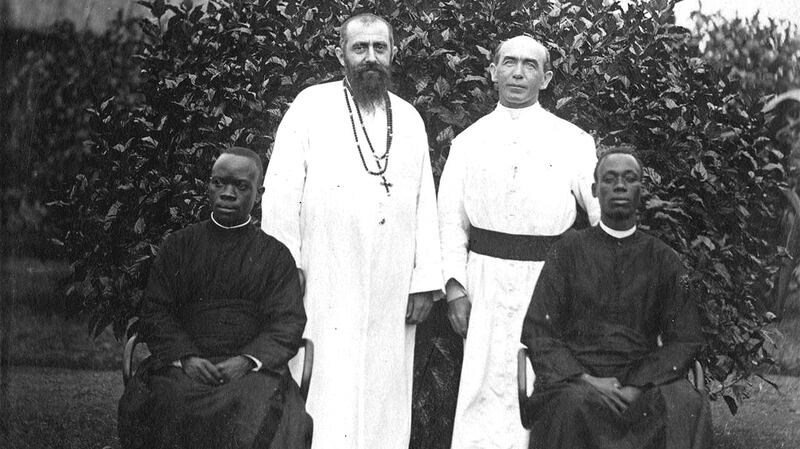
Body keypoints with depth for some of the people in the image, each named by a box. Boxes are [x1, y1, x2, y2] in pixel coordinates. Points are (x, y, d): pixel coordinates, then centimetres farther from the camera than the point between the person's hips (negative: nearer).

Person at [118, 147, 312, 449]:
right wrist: (185, 357, -10)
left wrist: (246, 361, -14)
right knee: (171, 405, -32)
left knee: (256, 412, -33)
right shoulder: (178, 245, 16)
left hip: (254, 365, 0)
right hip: (182, 363, 1)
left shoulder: (275, 256, 14)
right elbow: (154, 313, 9)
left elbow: (288, 324, 4)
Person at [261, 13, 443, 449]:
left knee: (385, 396, 7)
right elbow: (282, 192, -3)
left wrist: (425, 280, 3)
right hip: (326, 283, -3)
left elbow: (424, 203, 10)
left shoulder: (410, 120, 12)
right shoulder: (311, 106, 1)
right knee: (327, 394, -5)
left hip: (392, 291, 4)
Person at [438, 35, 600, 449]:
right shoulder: (469, 142, 8)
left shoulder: (573, 141, 3)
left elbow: (604, 213, 4)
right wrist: (454, 287, -1)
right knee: (485, 387, 3)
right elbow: (450, 220, 8)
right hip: (487, 279, 1)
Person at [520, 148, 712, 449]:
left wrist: (639, 386, -11)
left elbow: (685, 340, 6)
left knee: (687, 405, -29)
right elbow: (536, 333, 3)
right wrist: (586, 380, -12)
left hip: (645, 381, 1)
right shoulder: (567, 252, 9)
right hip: (576, 380, -1)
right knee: (575, 403, -34)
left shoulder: (663, 259, 13)